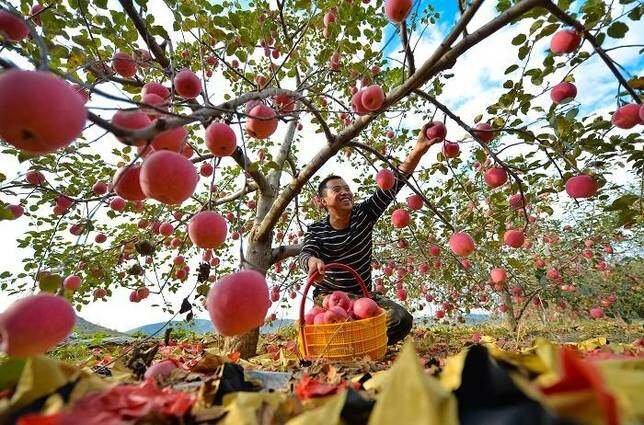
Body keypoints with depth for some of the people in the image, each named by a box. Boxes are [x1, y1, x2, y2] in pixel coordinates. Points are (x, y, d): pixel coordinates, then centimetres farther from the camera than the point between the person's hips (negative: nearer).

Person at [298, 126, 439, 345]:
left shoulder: (364, 215, -6)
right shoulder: (316, 230, -9)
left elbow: (393, 184, -15)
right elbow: (305, 254, -26)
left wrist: (418, 150, -26)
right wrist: (313, 262, -53)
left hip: (363, 295, 3)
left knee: (402, 319, -18)